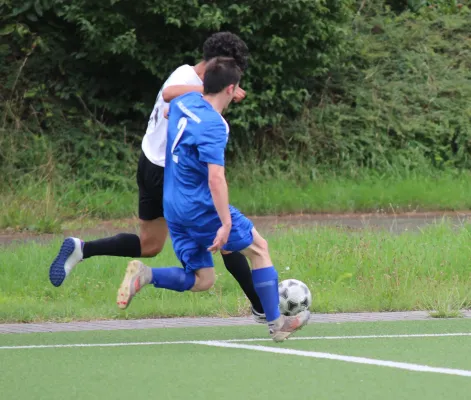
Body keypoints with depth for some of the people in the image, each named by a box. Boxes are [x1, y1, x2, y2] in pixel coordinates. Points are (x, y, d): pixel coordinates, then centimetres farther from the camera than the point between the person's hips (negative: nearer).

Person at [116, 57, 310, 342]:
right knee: (259, 248, 11)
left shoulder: (184, 102, 3)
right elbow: (216, 178, -28)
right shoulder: (214, 126, -21)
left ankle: (145, 275, -8)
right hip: (202, 208, -8)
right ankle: (276, 323, 13)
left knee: (203, 280, 14)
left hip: (174, 211, 8)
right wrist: (226, 224, -29)